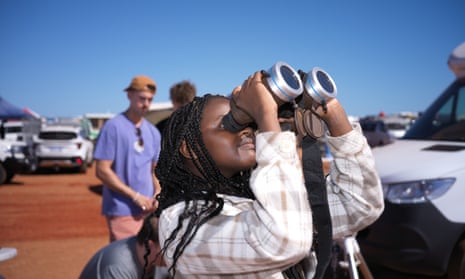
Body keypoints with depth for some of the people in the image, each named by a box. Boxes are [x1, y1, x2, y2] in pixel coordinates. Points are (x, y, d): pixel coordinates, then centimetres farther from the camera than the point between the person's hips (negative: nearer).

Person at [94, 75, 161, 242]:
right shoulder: (113, 127, -9)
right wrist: (135, 196, -14)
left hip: (147, 208, 7)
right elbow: (102, 171, -13)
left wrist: (158, 193, -1)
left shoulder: (153, 132, 11)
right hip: (122, 210, -6)